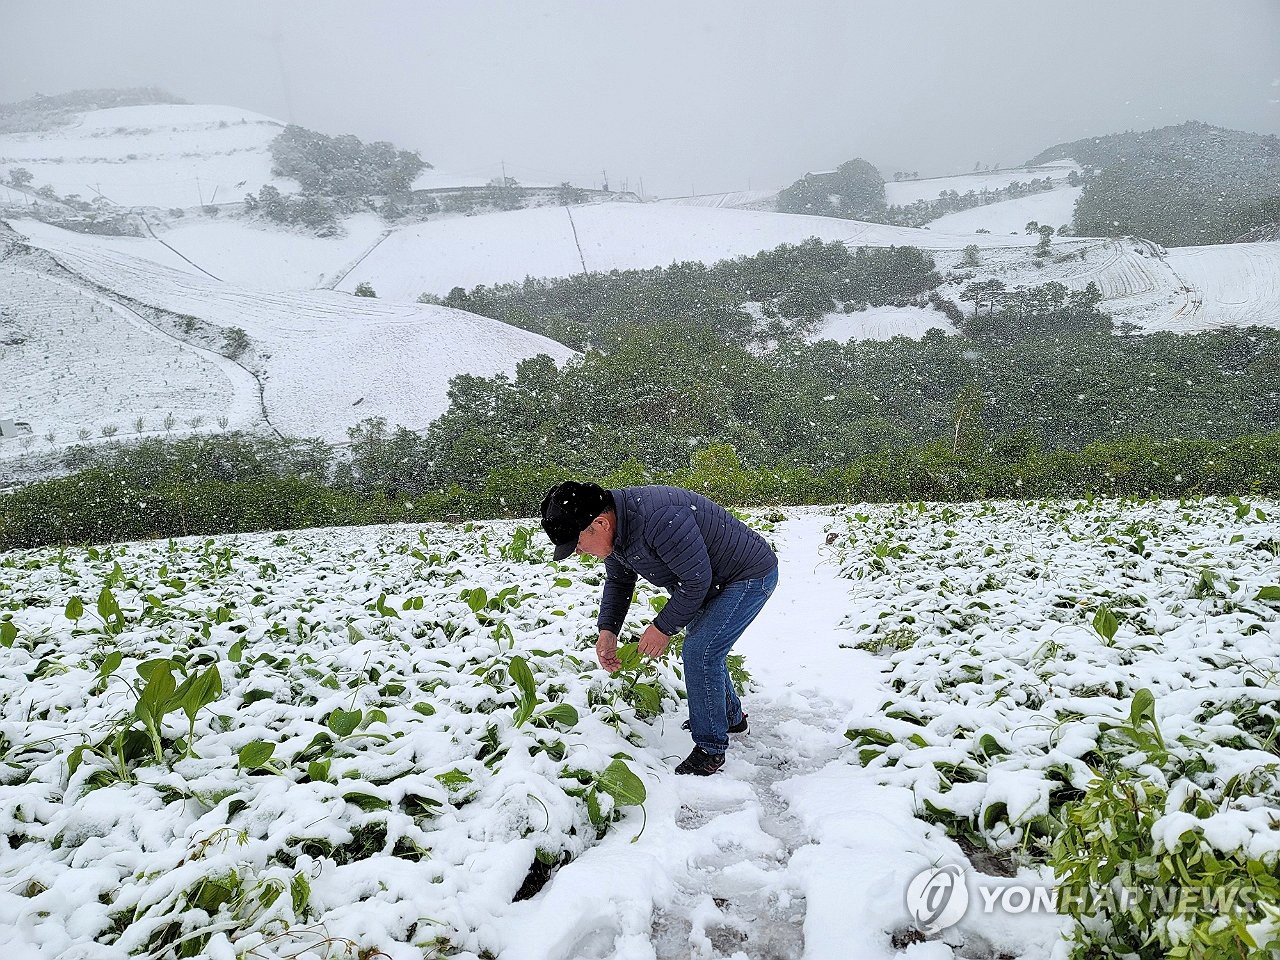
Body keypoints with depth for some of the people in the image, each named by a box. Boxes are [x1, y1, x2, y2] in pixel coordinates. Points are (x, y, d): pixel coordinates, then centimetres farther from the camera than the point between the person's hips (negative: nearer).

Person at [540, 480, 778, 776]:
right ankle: (731, 717, 42)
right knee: (700, 647, 20)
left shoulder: (659, 519, -39)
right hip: (714, 582, 10)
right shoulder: (614, 523, -7)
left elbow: (696, 580, -30)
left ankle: (710, 750, -1)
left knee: (700, 652, -16)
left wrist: (663, 627, -19)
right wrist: (607, 631, -4)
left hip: (751, 576, -10)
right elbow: (617, 582, 8)